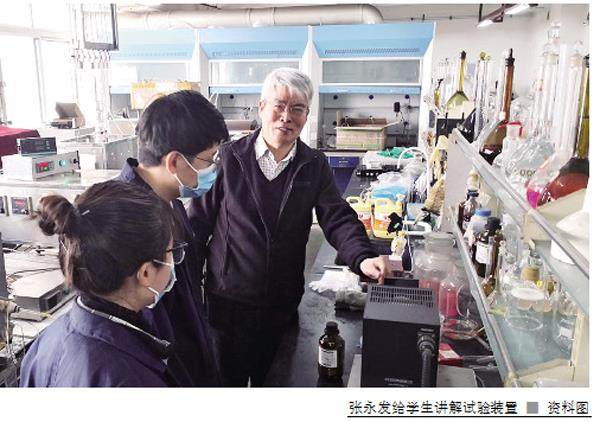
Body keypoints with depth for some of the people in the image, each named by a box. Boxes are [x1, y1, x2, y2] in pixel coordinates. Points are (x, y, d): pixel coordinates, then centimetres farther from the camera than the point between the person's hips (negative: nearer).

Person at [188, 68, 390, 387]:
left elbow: (337, 218, -5)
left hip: (284, 303, 2)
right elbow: (199, 220, -3)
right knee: (228, 382, 16)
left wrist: (362, 258, -23)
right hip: (228, 299, -2)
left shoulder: (315, 166, 1)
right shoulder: (228, 157, -6)